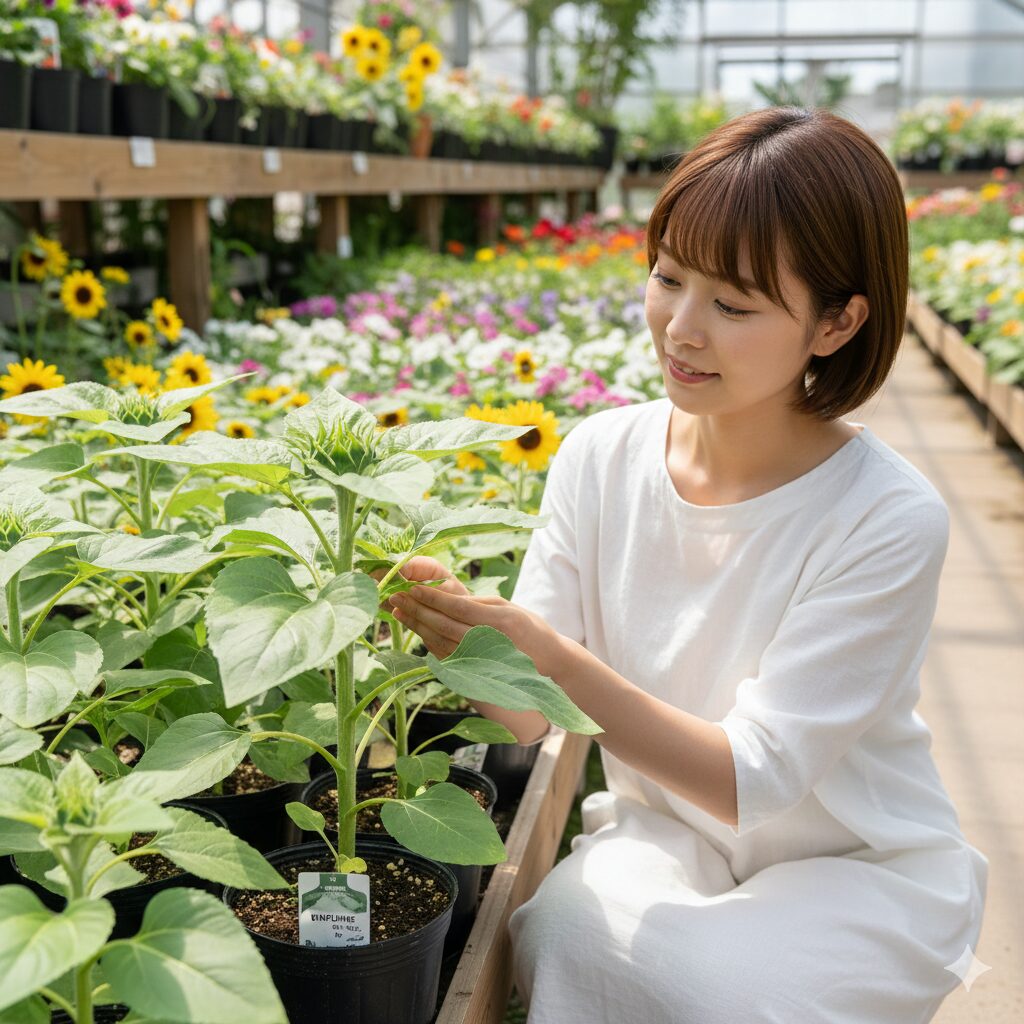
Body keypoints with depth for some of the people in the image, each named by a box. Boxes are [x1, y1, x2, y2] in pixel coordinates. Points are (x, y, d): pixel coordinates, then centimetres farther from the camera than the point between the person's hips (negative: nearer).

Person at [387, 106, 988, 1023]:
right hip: (665, 834, 2)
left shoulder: (888, 521, -22)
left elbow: (756, 779, -24)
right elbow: (531, 717, -11)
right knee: (563, 925, -30)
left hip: (862, 870, -1)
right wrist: (458, 621, -32)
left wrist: (556, 659, -37)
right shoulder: (601, 458, -9)